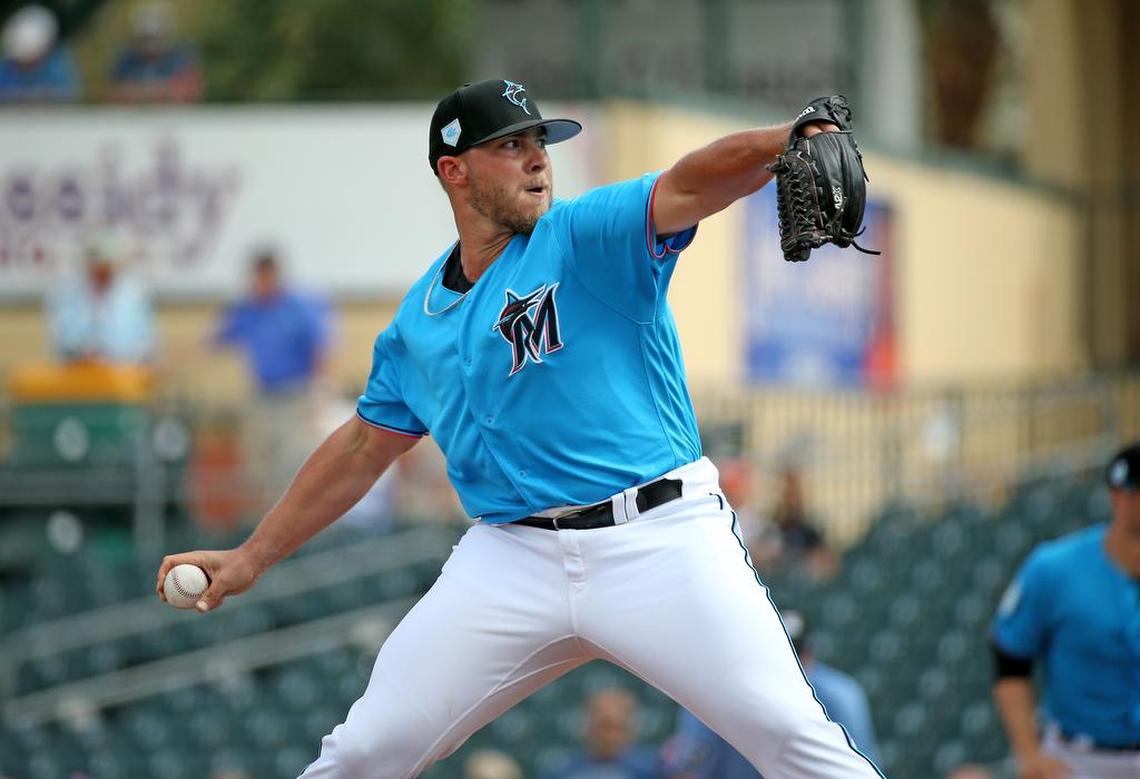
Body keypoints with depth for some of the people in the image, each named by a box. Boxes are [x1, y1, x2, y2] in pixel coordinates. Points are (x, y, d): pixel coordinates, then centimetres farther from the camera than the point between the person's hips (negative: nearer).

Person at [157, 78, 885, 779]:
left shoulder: (588, 237, -2)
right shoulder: (420, 322, 13)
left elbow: (690, 186, -21)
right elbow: (364, 447, 24)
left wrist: (791, 139, -41)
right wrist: (251, 557, 24)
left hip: (659, 538, -4)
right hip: (513, 559, 4)